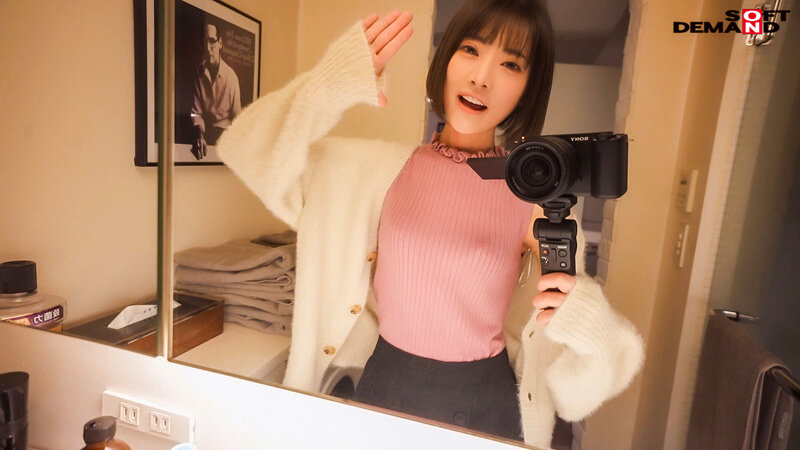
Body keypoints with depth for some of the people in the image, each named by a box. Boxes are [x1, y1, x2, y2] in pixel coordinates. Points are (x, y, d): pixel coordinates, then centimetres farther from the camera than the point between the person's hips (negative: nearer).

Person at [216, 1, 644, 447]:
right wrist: (331, 84, -17)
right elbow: (252, 150, -4)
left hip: (483, 408, 0)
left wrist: (586, 321, -25)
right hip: (383, 384, 2)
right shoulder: (382, 167, -6)